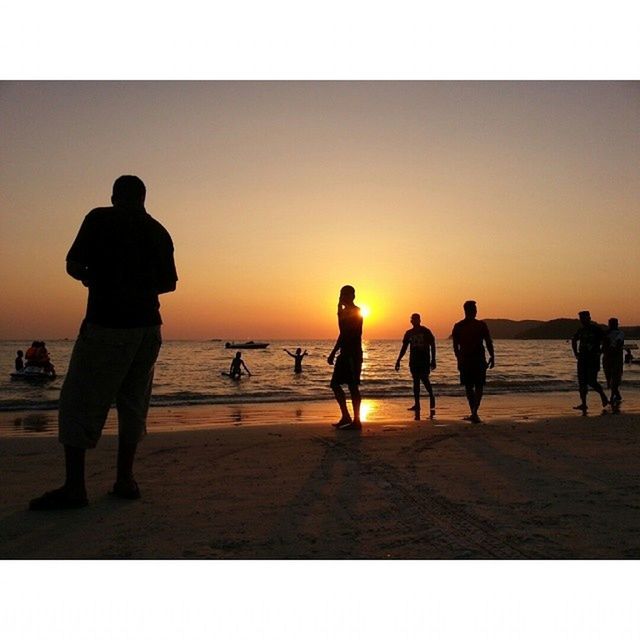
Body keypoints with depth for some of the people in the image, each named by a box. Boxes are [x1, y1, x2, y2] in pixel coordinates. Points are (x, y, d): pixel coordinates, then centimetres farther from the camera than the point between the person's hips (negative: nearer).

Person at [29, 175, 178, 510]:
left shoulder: (100, 218, -3)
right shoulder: (158, 231, 11)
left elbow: (73, 265, -5)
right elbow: (169, 283, 14)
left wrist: (94, 278, 16)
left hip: (107, 324, -5)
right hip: (148, 326, 5)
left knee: (79, 402, 2)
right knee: (133, 403, 10)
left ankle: (74, 486, 1)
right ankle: (125, 480, 12)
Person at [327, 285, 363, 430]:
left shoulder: (355, 312, -10)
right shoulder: (346, 312, 19)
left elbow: (344, 332, -22)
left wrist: (340, 312, -17)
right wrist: (334, 353, 21)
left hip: (353, 354, -10)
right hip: (345, 354, 10)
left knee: (352, 387, -7)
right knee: (335, 383, 9)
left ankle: (356, 421, -2)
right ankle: (346, 417, 15)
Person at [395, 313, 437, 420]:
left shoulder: (426, 331, -2)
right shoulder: (409, 333, 9)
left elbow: (432, 346, -1)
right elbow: (404, 348, 13)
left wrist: (433, 360, -7)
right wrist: (398, 361, 9)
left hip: (424, 361, -4)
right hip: (413, 362, 4)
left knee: (424, 379, -11)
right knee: (416, 382, 3)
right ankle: (417, 405, 7)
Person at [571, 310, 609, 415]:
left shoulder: (596, 330, -7)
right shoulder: (580, 330, 10)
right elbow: (573, 341, 25)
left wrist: (599, 352, -7)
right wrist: (576, 353, 17)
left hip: (593, 359, -6)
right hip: (582, 359, 6)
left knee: (592, 381, -9)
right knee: (582, 382, 2)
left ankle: (603, 397, 17)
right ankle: (583, 404, 7)